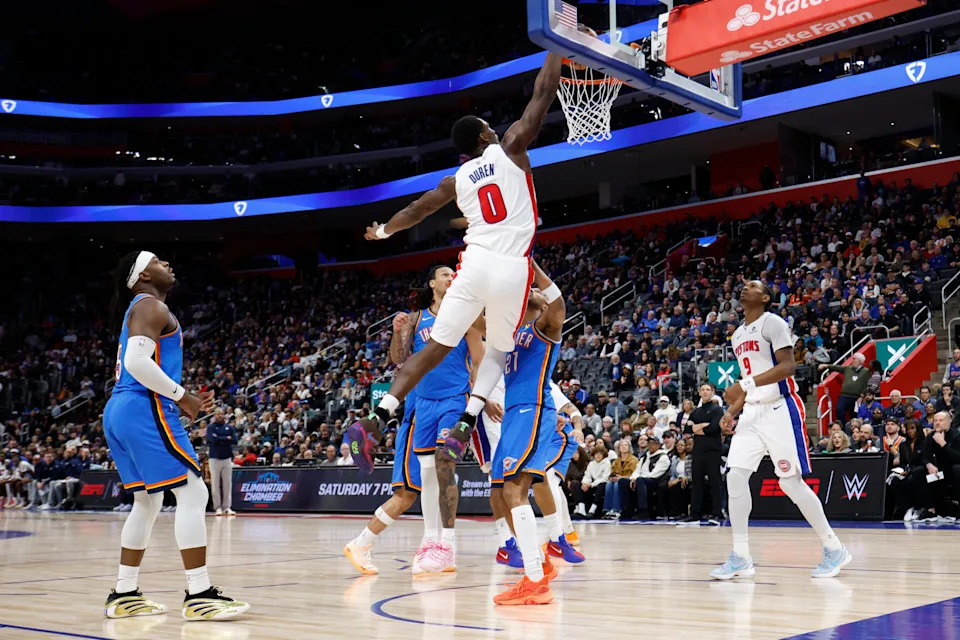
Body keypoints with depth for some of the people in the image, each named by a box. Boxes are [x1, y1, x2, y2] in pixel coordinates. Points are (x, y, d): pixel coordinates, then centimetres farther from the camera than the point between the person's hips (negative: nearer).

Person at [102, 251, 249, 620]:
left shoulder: (139, 310, 24)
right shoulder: (152, 307, -7)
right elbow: (138, 361, -23)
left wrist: (179, 403, 18)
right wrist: (181, 396, -14)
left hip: (118, 411, 11)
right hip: (145, 411, -11)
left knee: (148, 502, 17)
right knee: (192, 494, -9)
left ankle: (124, 596, 19)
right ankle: (199, 595, -10)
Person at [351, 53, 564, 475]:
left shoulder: (458, 179, 16)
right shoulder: (510, 149, 7)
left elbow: (417, 209, 28)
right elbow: (544, 93, 9)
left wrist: (383, 230, 46)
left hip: (475, 263, 3)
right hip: (512, 269, -2)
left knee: (435, 348, 7)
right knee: (499, 348, 19)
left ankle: (375, 422, -4)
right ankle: (464, 426, 4)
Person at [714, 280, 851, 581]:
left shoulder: (772, 322, -8)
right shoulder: (738, 335, 17)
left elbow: (788, 366, -19)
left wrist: (745, 384, -27)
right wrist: (732, 411, 10)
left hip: (780, 409, -7)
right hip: (753, 412, 7)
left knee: (790, 482, -6)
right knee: (736, 476, -5)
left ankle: (834, 549, 10)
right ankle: (740, 557, 0)